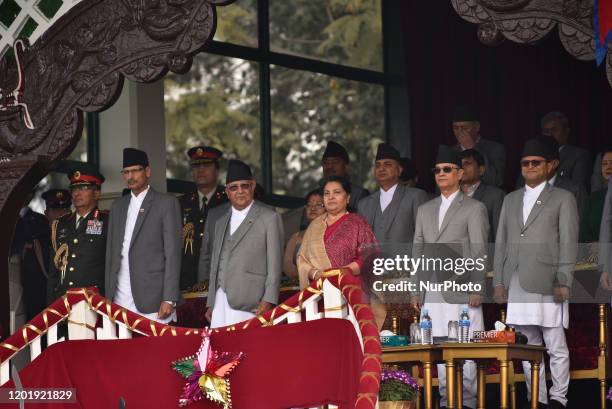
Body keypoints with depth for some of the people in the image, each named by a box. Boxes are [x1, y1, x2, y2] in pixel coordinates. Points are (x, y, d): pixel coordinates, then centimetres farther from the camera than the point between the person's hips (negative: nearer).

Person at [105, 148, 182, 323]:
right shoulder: (118, 206, 18)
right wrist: (108, 296, 9)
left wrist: (169, 300, -11)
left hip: (152, 299, -4)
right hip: (120, 299, 4)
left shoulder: (167, 203, 1)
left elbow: (173, 253, -4)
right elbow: (111, 252, 18)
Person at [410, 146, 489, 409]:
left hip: (461, 290, -5)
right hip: (433, 293, 5)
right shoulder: (425, 210, 19)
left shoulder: (474, 209, 4)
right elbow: (417, 252, 18)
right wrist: (416, 290, 11)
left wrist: (477, 289, -10)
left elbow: (479, 253, -2)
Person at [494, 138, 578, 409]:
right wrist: (499, 281, 9)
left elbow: (569, 243, 0)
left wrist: (563, 282, -8)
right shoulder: (511, 200, 19)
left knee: (556, 347, -4)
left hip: (547, 284, -4)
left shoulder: (563, 199, 6)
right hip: (517, 285, 4)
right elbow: (501, 242, 17)